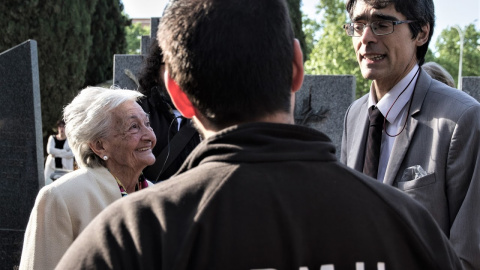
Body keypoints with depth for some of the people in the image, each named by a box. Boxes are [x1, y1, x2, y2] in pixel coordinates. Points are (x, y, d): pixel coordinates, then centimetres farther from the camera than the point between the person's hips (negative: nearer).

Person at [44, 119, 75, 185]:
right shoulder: (52, 138, 13)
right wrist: (64, 152, -9)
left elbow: (72, 154, -9)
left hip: (65, 167, -2)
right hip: (52, 166, 2)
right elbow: (49, 150, -5)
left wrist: (56, 154, -9)